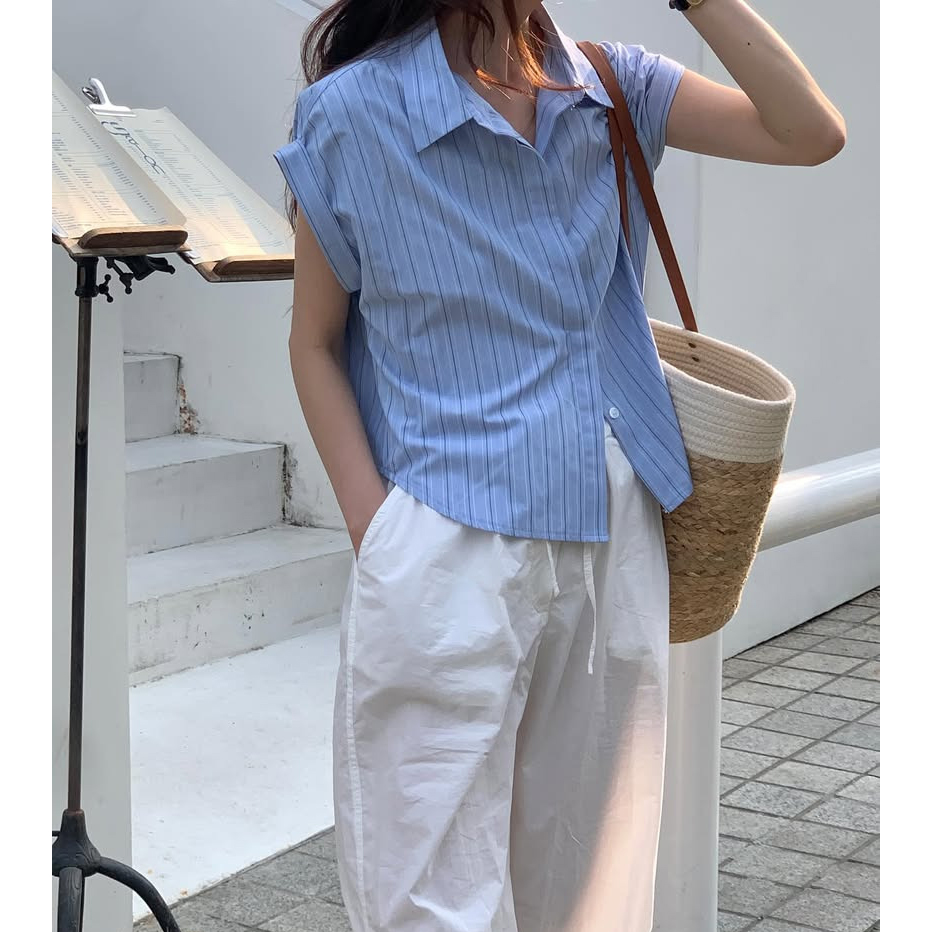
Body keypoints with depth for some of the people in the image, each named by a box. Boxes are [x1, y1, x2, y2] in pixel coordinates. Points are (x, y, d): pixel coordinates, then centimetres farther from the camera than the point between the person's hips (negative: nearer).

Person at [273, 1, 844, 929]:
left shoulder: (612, 87, 4)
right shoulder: (351, 111, -8)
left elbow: (812, 135, -4)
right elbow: (315, 342, -2)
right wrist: (376, 532, -9)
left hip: (616, 539, 4)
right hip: (453, 555, -4)